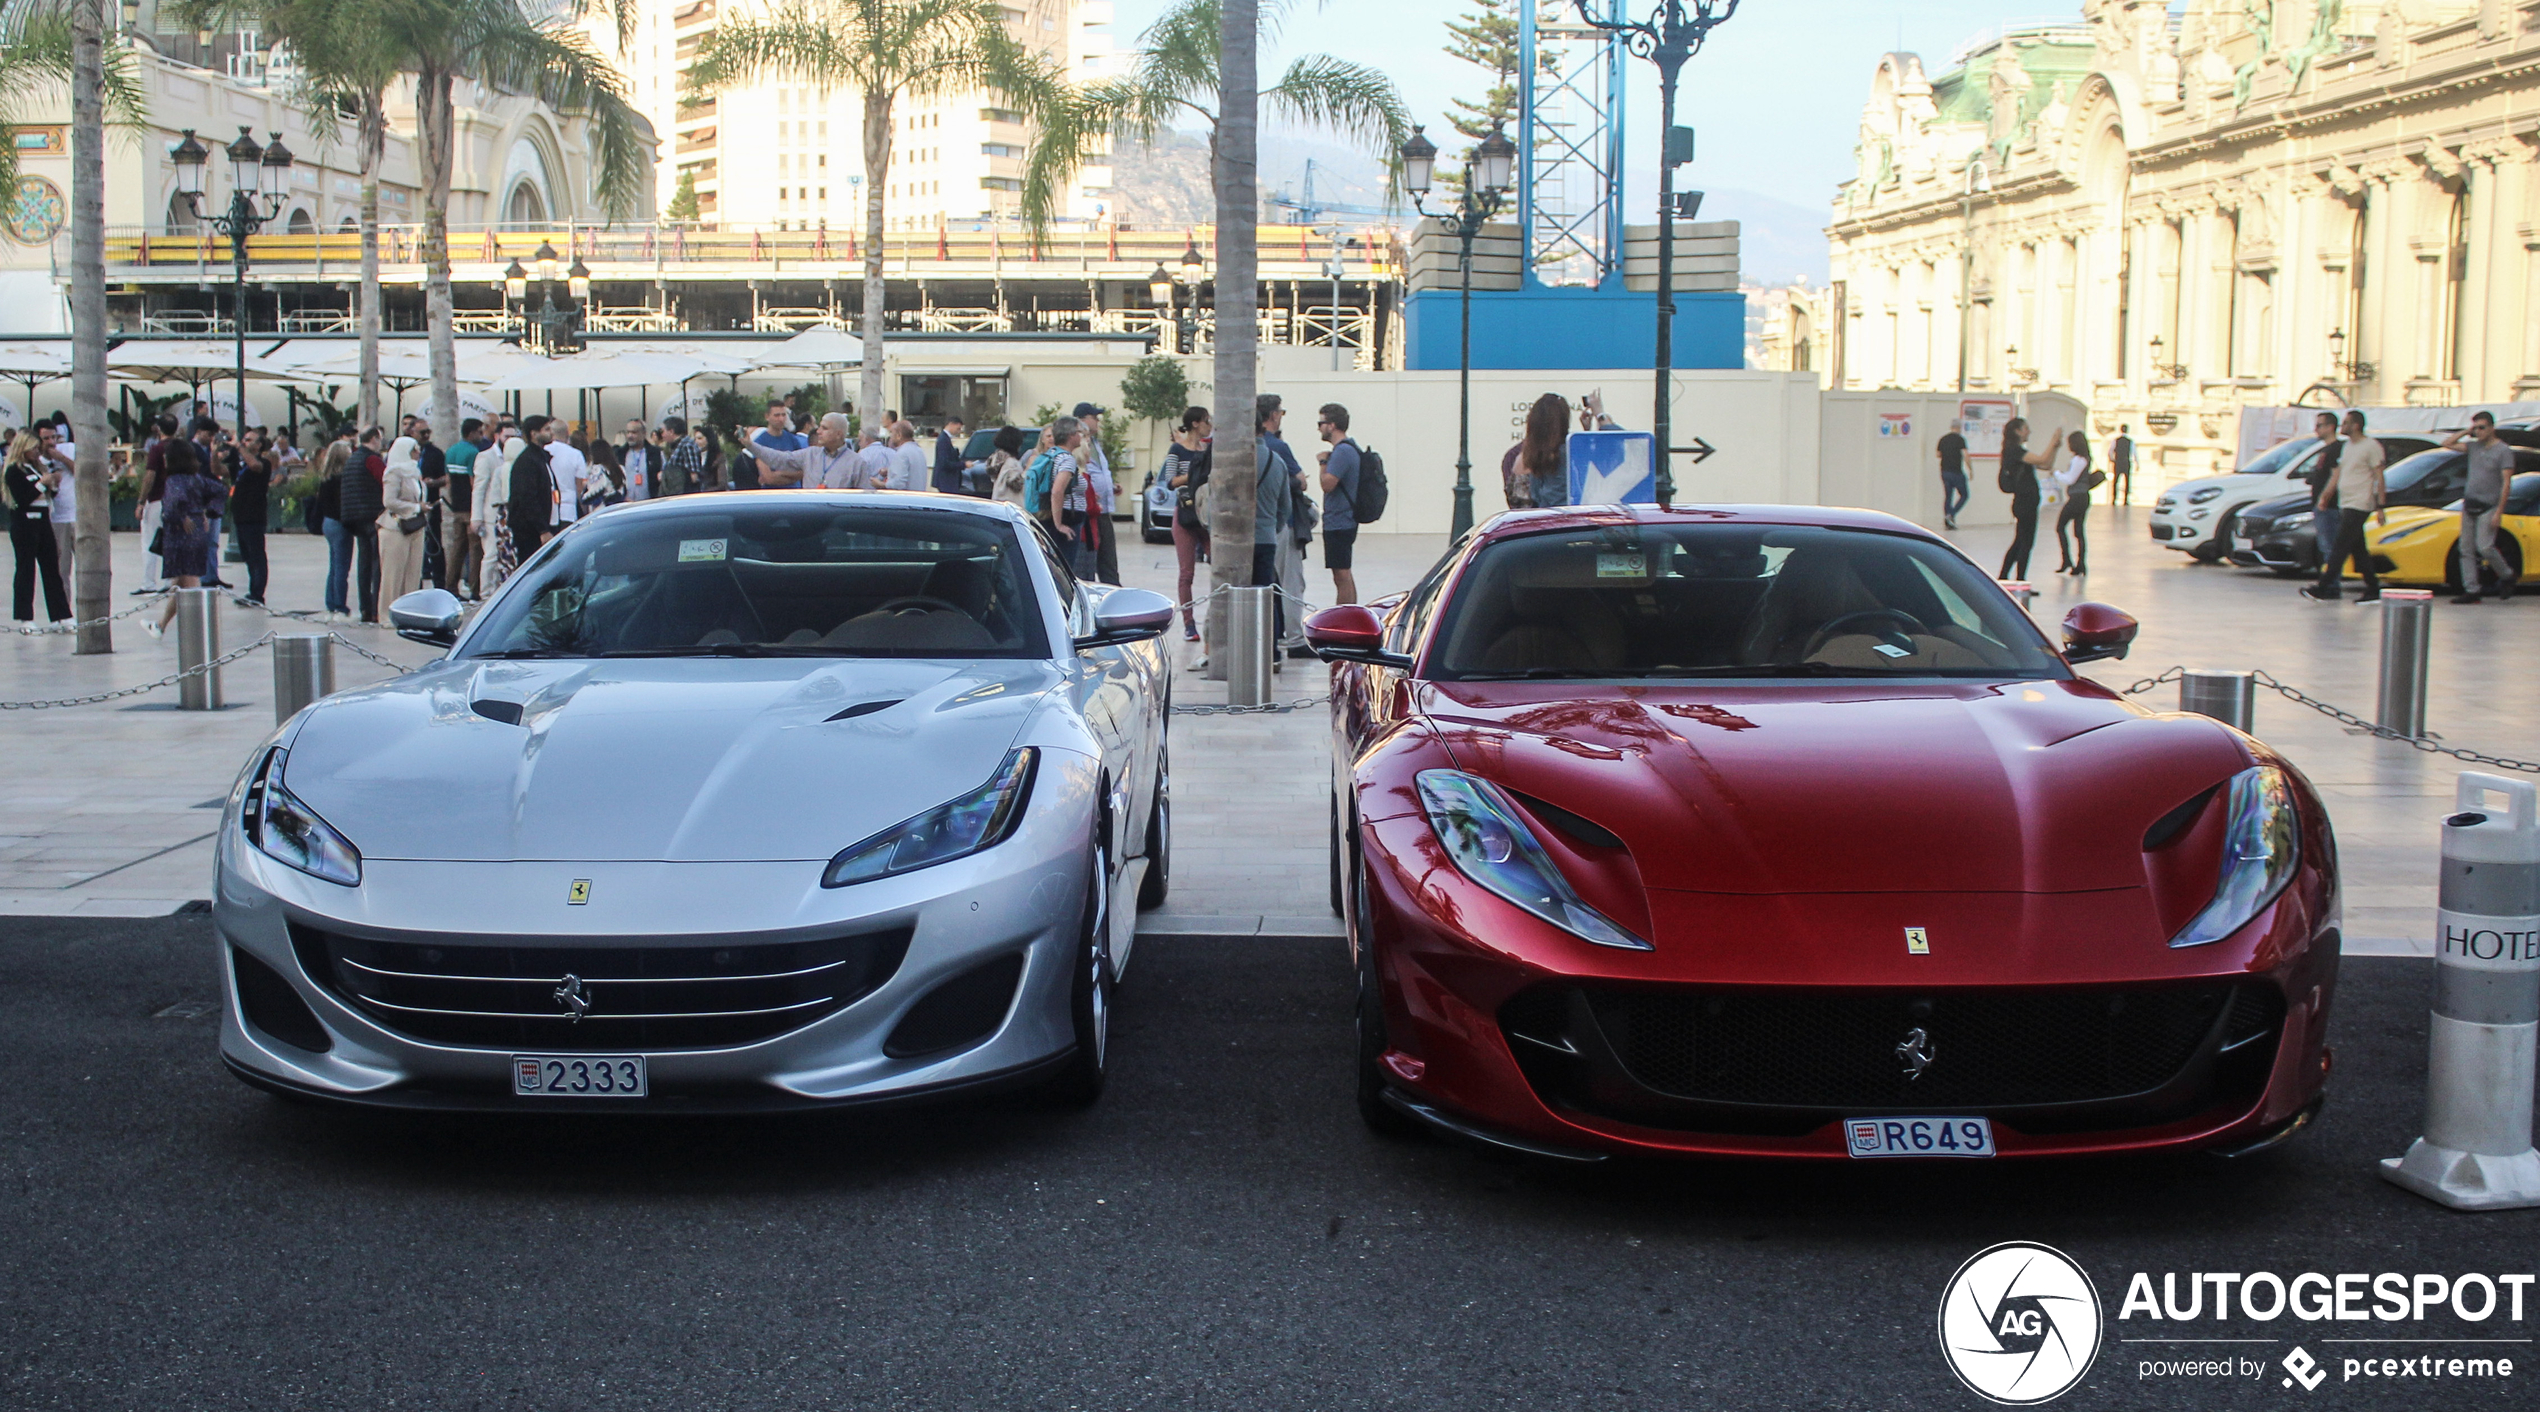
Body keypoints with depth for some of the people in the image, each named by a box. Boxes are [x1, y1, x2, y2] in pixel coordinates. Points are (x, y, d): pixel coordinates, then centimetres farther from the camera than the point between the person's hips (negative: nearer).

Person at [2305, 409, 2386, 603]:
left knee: (2340, 548, -11)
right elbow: (2338, 473, 22)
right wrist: (2325, 496, 14)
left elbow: (2379, 477, -11)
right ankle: (2373, 590, 14)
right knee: (2358, 550, 10)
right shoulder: (2347, 446, 17)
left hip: (2359, 505, -9)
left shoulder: (2371, 447, -9)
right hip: (2345, 505, 9)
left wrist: (2380, 507, -15)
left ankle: (2324, 588, -14)